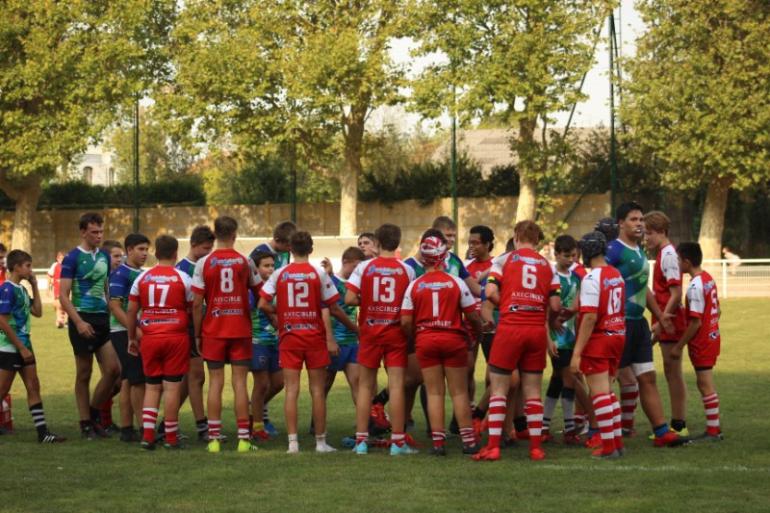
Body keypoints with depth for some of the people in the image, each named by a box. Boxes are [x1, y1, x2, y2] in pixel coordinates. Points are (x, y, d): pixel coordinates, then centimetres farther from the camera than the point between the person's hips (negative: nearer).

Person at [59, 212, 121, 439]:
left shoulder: (104, 256, 11)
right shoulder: (73, 258, -7)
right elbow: (63, 295, -11)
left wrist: (112, 314, 13)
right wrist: (79, 322, -20)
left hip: (103, 318, 6)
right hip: (83, 320, -6)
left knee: (113, 370, -2)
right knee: (83, 375, 3)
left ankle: (94, 412, 16)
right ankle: (86, 423, 11)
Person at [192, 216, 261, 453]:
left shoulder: (203, 263, -3)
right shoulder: (245, 262, 0)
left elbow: (196, 303, -4)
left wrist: (197, 334, 4)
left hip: (212, 331, 0)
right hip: (241, 330, 0)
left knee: (215, 383, 4)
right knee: (240, 383, 1)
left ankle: (214, 439, 2)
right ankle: (243, 439, -1)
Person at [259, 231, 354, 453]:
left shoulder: (280, 274, 1)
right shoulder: (319, 274, -4)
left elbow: (263, 304, -4)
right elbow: (333, 309, -3)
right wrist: (353, 326, 9)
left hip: (288, 337, 1)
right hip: (315, 336, -1)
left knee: (291, 390, 2)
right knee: (317, 390, 5)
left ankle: (293, 442, -3)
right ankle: (321, 441, 8)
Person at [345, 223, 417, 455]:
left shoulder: (364, 267, -4)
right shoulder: (406, 270, -2)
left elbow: (349, 299, -11)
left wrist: (365, 301, 8)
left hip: (369, 332, 1)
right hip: (396, 332, -1)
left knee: (365, 386, 9)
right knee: (396, 385, -1)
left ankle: (361, 440, 9)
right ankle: (398, 442, -2)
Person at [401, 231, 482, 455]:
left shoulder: (414, 286, -3)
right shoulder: (457, 283, -7)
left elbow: (406, 322, -5)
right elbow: (473, 316, -4)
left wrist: (414, 339, 13)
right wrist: (478, 333, 15)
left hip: (425, 340, 1)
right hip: (453, 339, -1)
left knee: (434, 392, 7)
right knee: (459, 392, 7)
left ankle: (438, 442, 3)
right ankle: (468, 441, 7)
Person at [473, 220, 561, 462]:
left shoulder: (504, 259, 2)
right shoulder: (547, 265, 9)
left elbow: (491, 292, -9)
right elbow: (555, 305, 3)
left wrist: (507, 304, 10)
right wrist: (553, 322, 23)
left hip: (510, 327, -3)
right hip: (537, 331, 3)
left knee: (498, 388, 3)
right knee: (532, 391, 10)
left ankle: (493, 446, -2)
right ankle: (536, 447, 9)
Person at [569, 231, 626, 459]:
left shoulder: (591, 278, -14)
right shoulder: (617, 275, 9)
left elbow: (590, 317, -20)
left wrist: (577, 353, -19)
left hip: (598, 339, -8)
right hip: (618, 336, 8)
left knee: (600, 394, -2)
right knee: (608, 391, 18)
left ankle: (608, 446, -1)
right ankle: (618, 442, 20)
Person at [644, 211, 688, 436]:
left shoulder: (668, 255, -15)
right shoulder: (664, 253, 14)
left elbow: (676, 294, -20)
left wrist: (662, 321, -19)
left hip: (670, 322, -10)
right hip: (667, 321, 10)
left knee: (673, 371, -5)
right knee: (671, 372, 12)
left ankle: (678, 425, 0)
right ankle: (677, 424, 18)